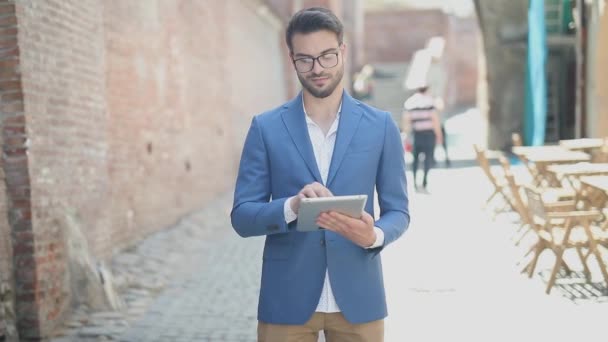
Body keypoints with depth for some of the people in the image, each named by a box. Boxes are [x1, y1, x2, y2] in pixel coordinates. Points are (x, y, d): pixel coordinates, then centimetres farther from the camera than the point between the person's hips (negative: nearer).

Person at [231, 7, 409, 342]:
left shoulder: (380, 125, 2)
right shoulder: (266, 127, 1)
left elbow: (397, 211, 5)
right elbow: (242, 216, -2)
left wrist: (374, 235, -17)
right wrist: (292, 206, -21)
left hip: (357, 297, 1)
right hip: (286, 300, 0)